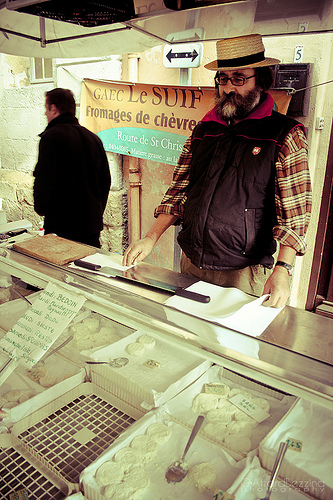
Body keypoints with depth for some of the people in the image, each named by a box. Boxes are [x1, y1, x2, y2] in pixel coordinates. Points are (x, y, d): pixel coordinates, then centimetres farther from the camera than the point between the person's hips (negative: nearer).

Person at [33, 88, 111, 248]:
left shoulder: (51, 137, -11)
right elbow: (106, 180, 14)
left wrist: (40, 207, 3)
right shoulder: (94, 138, 10)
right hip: (92, 223, 7)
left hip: (61, 224, -6)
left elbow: (43, 180, -16)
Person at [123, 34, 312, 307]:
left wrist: (282, 269, -24)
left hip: (243, 273, -4)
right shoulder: (203, 131, 7)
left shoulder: (286, 135, -7)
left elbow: (295, 212, -11)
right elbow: (179, 191, 10)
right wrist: (151, 238, 0)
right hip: (190, 263, 5)